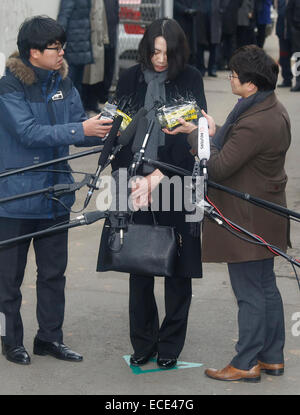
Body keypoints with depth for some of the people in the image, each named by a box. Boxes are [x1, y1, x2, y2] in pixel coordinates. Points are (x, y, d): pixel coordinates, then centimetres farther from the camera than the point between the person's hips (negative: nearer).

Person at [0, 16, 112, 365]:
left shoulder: (63, 85, 6)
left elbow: (82, 133, 8)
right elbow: (30, 133, -22)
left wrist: (108, 131, -11)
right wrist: (80, 130, -25)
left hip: (55, 196, 6)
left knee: (54, 272, 13)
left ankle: (50, 338, 25)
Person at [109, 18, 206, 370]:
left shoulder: (190, 80, -1)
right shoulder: (131, 79, 5)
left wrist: (160, 175, -16)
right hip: (138, 183, 2)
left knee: (178, 268, 3)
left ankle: (170, 346, 15)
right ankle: (142, 344, 19)